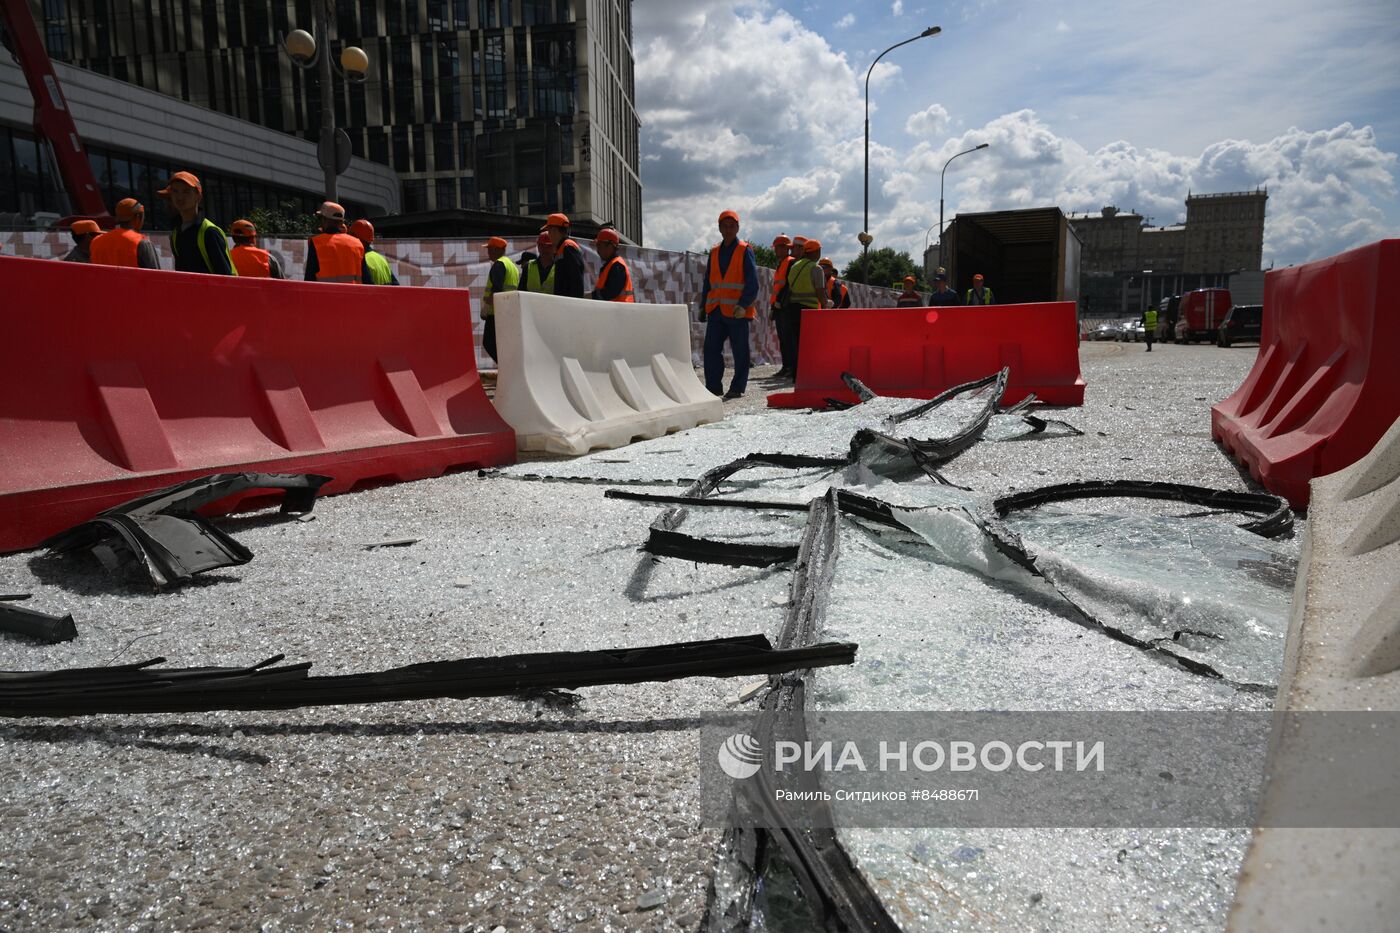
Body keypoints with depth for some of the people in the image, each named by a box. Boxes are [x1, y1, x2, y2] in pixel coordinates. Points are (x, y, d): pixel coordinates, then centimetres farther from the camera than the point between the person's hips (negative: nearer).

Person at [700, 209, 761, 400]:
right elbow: (707, 281, 19)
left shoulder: (745, 251, 0)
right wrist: (703, 305, 10)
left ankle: (737, 388, 8)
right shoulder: (714, 252, 15)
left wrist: (743, 304, -17)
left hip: (737, 311, -5)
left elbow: (752, 282, -7)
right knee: (711, 348, 2)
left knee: (739, 350, 1)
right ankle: (713, 386, 10)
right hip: (716, 310, 5)